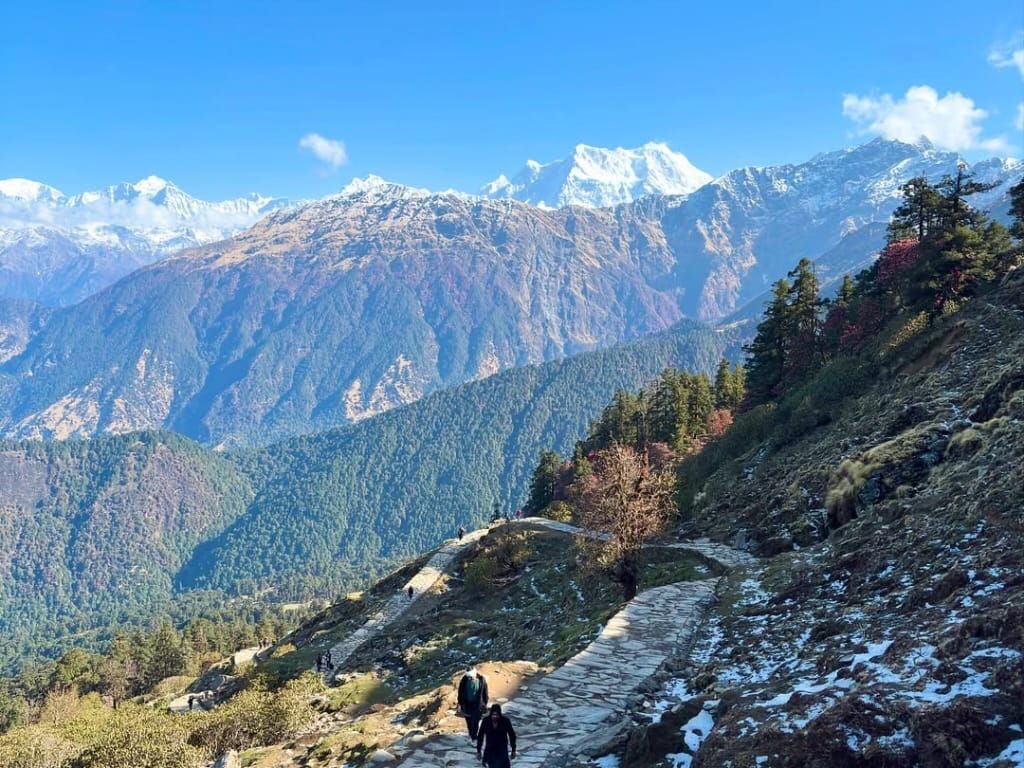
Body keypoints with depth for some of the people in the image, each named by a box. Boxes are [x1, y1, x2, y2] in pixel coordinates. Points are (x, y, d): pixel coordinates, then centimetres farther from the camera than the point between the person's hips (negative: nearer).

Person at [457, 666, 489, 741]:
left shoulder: (482, 679, -15)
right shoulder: (464, 680, -14)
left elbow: (485, 692, -2)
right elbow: (460, 693, -3)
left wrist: (485, 703, 3)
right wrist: (460, 704, -1)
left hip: (477, 705, -1)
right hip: (467, 704, 1)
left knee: (475, 722, -3)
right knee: (469, 722, 13)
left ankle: (474, 738, 10)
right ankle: (471, 736, 34)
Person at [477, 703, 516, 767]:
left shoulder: (505, 721, -16)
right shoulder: (486, 721, -13)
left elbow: (512, 735, -4)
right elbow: (480, 736, -3)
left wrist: (513, 750, 1)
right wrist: (478, 751, 1)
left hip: (502, 750, -2)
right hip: (490, 750, 2)